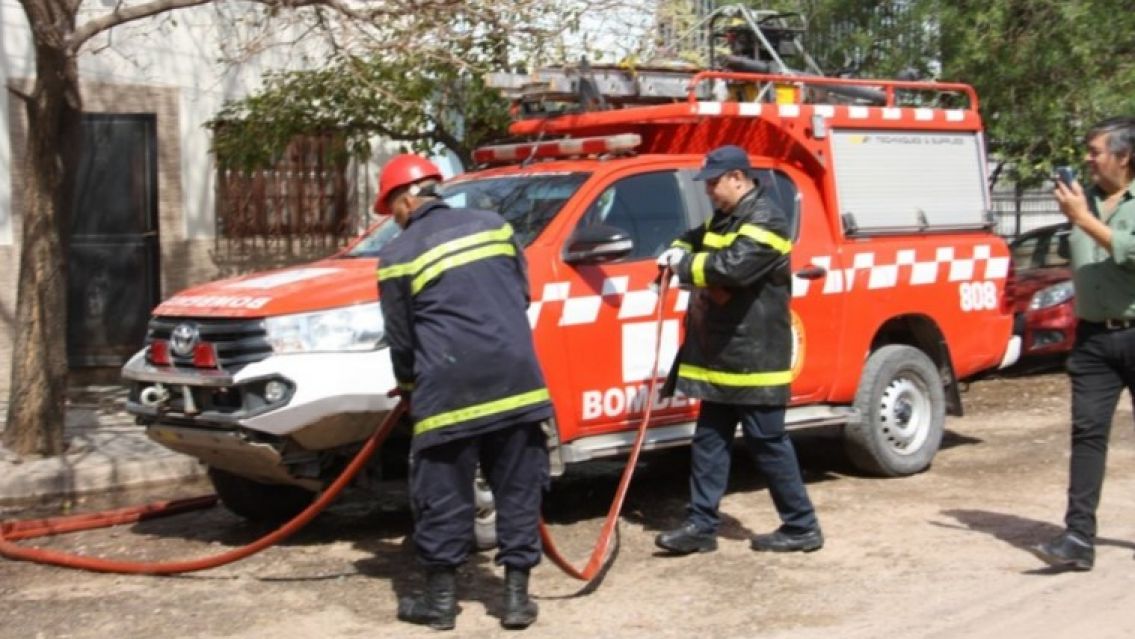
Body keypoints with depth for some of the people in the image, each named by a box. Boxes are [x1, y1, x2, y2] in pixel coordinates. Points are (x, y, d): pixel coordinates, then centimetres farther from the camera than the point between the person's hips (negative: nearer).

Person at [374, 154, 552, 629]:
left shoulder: (398, 256, 0)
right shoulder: (492, 224, 13)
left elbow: (401, 338, 6)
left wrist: (408, 385, 25)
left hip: (448, 388, -4)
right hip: (515, 379, 4)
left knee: (443, 496, 8)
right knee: (518, 491, 10)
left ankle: (440, 598, 15)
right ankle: (517, 595, 13)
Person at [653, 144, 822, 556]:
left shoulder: (765, 220, -16)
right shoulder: (722, 218, 15)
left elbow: (735, 266, -30)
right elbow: (697, 239, 30)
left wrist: (685, 265, -17)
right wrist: (679, 251, 5)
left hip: (753, 358, -10)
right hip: (720, 355, 10)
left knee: (767, 443, -2)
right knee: (709, 440, 10)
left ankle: (801, 527, 9)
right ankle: (701, 525, 16)